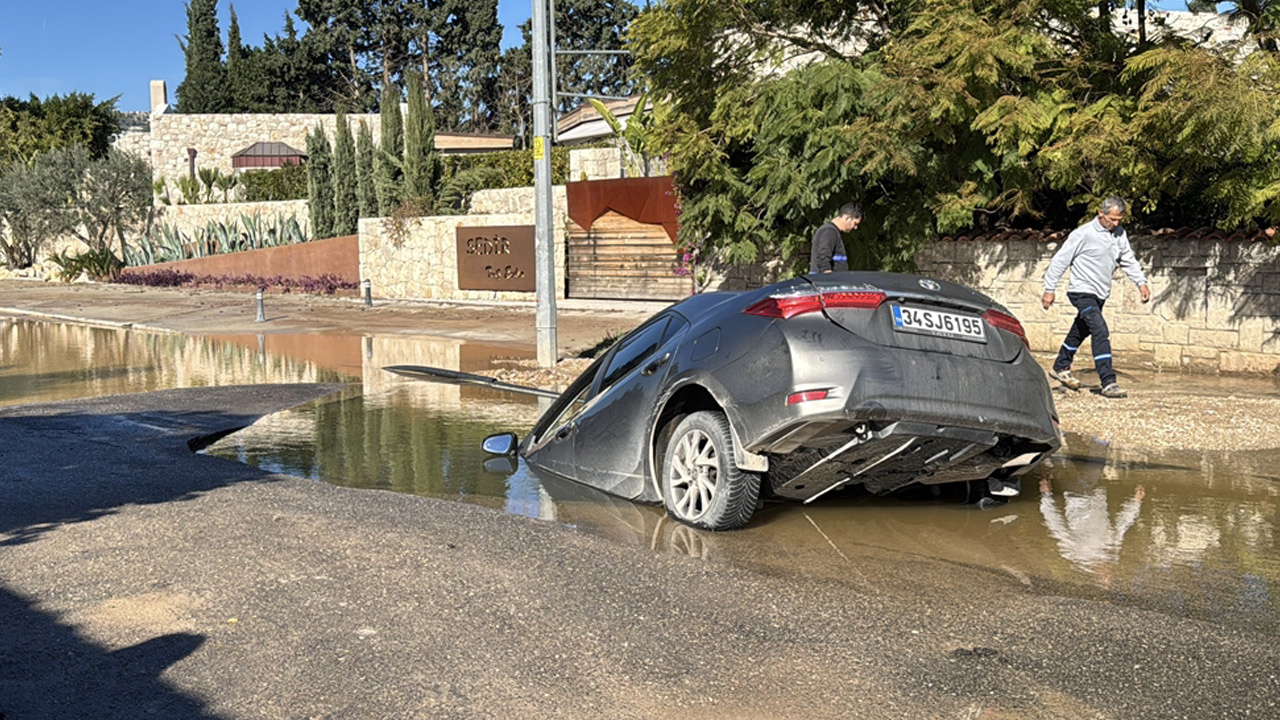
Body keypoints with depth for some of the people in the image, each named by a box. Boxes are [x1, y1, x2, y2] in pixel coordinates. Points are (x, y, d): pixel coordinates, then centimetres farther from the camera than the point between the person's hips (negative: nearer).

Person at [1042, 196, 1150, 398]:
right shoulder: (1084, 234, -13)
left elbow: (1129, 260, 16)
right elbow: (1060, 260, -9)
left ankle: (1060, 368, 38)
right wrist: (1050, 289, -9)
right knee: (1101, 332, -19)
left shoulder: (1119, 234, 6)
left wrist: (1141, 283, 3)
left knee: (1081, 332, 20)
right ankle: (1108, 383, -22)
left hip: (1101, 294, 8)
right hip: (1082, 291, -8)